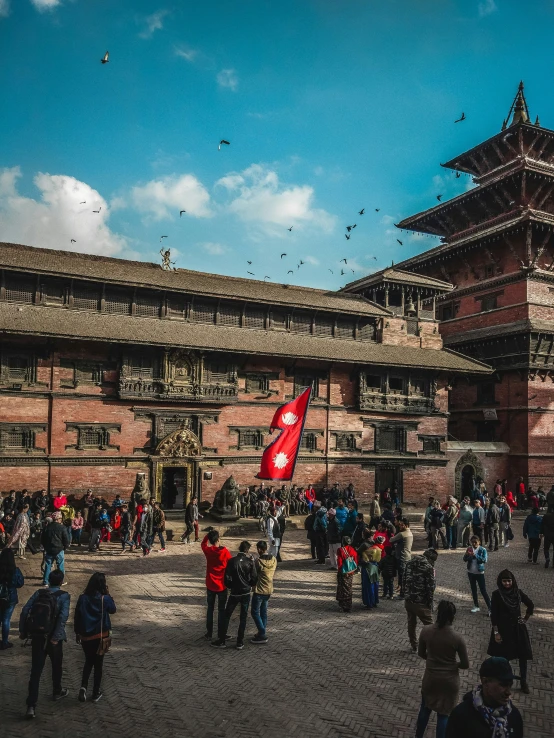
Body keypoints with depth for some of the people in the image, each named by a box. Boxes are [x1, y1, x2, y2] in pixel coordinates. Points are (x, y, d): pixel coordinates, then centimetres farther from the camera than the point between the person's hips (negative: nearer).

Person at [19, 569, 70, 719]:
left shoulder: (39, 593, 3)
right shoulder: (64, 596, -8)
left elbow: (25, 611, -3)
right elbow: (63, 616, -20)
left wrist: (23, 631, 5)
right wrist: (56, 637, -17)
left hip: (37, 637, 2)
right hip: (52, 638, -2)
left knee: (35, 671, 5)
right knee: (56, 666, 22)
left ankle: (31, 706, -2)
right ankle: (57, 692, 41)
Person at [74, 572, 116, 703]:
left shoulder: (82, 598, -9)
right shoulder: (104, 599, -16)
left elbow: (77, 616, 0)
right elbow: (113, 609, 3)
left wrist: (77, 632, 13)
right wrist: (107, 594, -2)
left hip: (85, 636, 2)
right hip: (100, 636, -2)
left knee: (88, 662, 23)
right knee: (98, 665, 13)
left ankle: (83, 686, 5)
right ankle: (96, 693, 22)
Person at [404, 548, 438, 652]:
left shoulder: (410, 562, 4)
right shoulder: (429, 567, -16)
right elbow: (430, 587, -15)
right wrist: (430, 603, -5)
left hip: (408, 600, 6)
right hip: (421, 602, -6)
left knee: (411, 623, 19)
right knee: (429, 625, 9)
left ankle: (414, 645, 30)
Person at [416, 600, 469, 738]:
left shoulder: (426, 631, -15)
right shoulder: (457, 639, -22)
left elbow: (421, 653, -1)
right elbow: (465, 664, -11)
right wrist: (452, 663, 7)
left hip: (430, 678, 3)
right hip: (449, 681, -2)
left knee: (425, 709, 24)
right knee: (443, 714, 15)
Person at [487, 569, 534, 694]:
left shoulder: (518, 592, -6)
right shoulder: (496, 594, -14)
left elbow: (531, 606, 10)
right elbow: (493, 615, -11)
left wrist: (525, 619, 8)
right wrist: (496, 632, -12)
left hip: (518, 628, 3)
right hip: (503, 629, -3)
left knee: (523, 656, 9)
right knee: (503, 657, 9)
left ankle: (524, 682, 27)